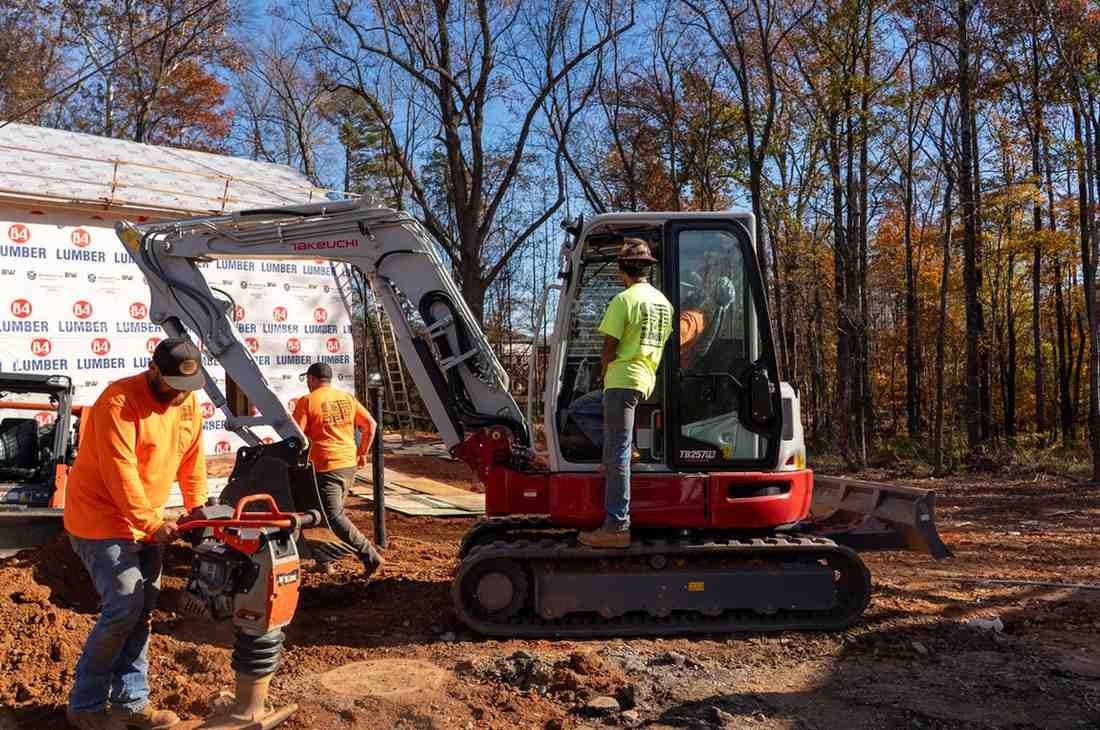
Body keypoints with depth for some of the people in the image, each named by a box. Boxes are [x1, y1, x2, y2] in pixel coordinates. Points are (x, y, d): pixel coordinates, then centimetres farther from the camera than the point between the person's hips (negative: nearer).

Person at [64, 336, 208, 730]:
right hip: (101, 521, -8)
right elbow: (120, 473, -26)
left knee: (142, 611, 9)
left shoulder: (188, 404, 2)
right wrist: (151, 524, -25)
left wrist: (200, 510, 0)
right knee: (124, 609, -11)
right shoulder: (119, 401, -22)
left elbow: (193, 462, 8)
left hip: (147, 522, 8)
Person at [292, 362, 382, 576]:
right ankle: (325, 560, 22)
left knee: (334, 517, -5)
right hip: (349, 464, 7)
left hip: (326, 466, -7)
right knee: (333, 511, 18)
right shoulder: (347, 398, 10)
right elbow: (371, 425, 8)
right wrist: (362, 452, 18)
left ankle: (369, 556, -12)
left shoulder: (307, 402, -6)